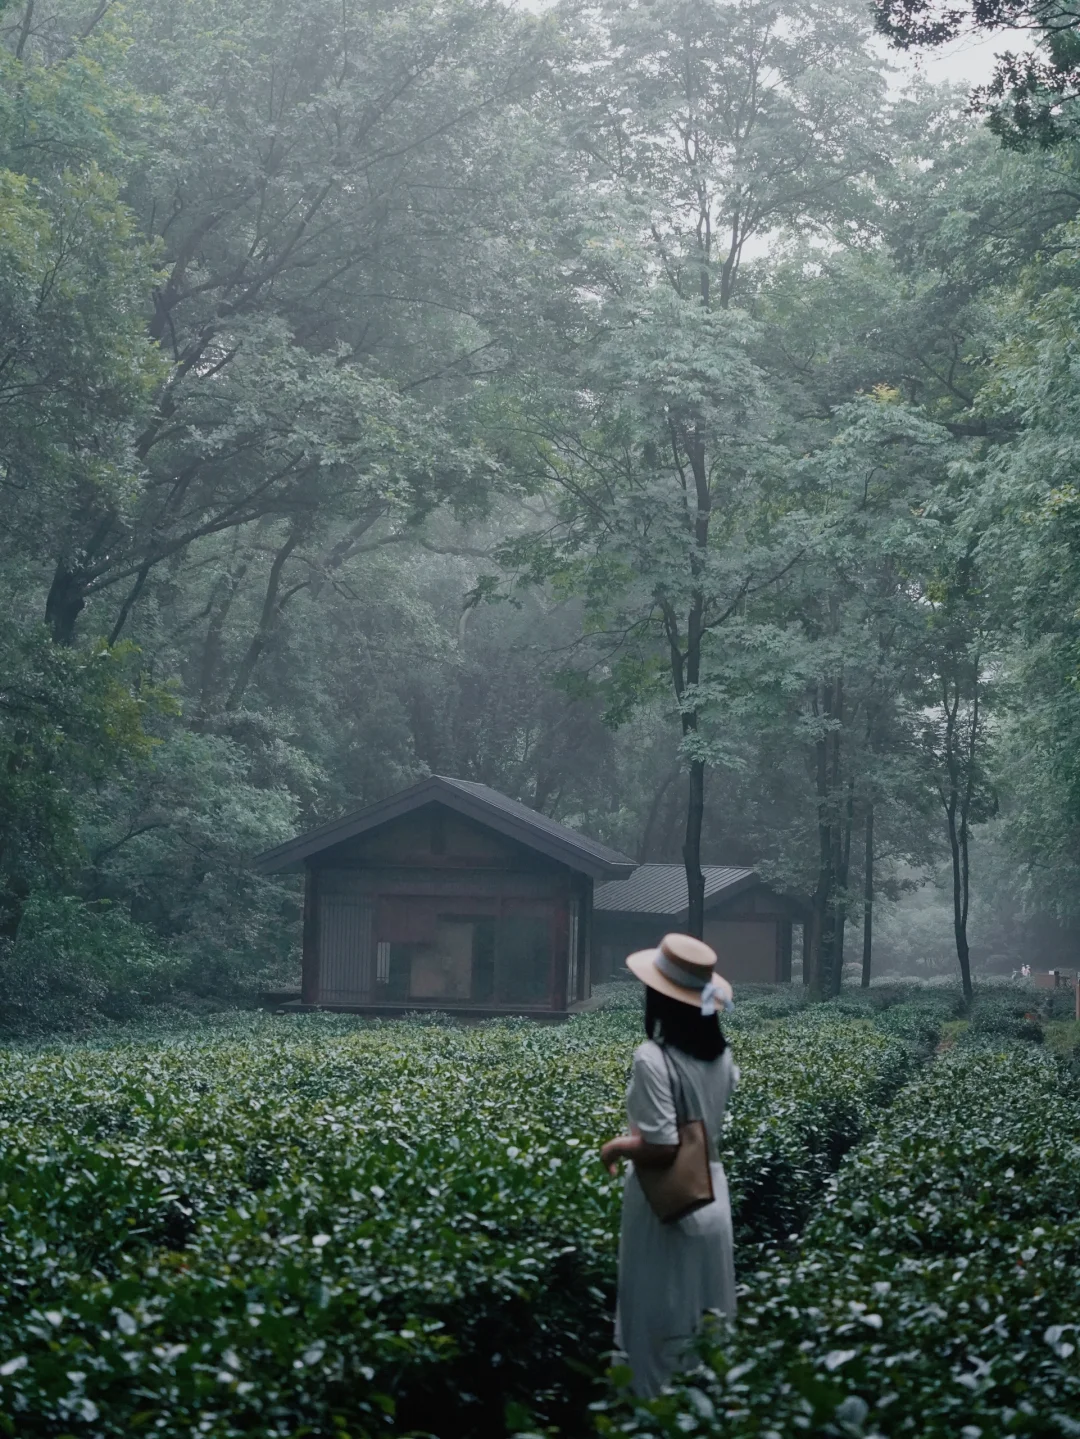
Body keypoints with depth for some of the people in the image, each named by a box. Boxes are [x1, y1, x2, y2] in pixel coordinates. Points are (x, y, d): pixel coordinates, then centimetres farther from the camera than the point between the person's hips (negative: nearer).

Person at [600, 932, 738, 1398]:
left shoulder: (653, 1058, -22)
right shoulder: (721, 1054, 0)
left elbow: (661, 1148, -26)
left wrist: (616, 1147, -9)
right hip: (711, 1197, 7)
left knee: (660, 1327, 6)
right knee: (709, 1329, 17)